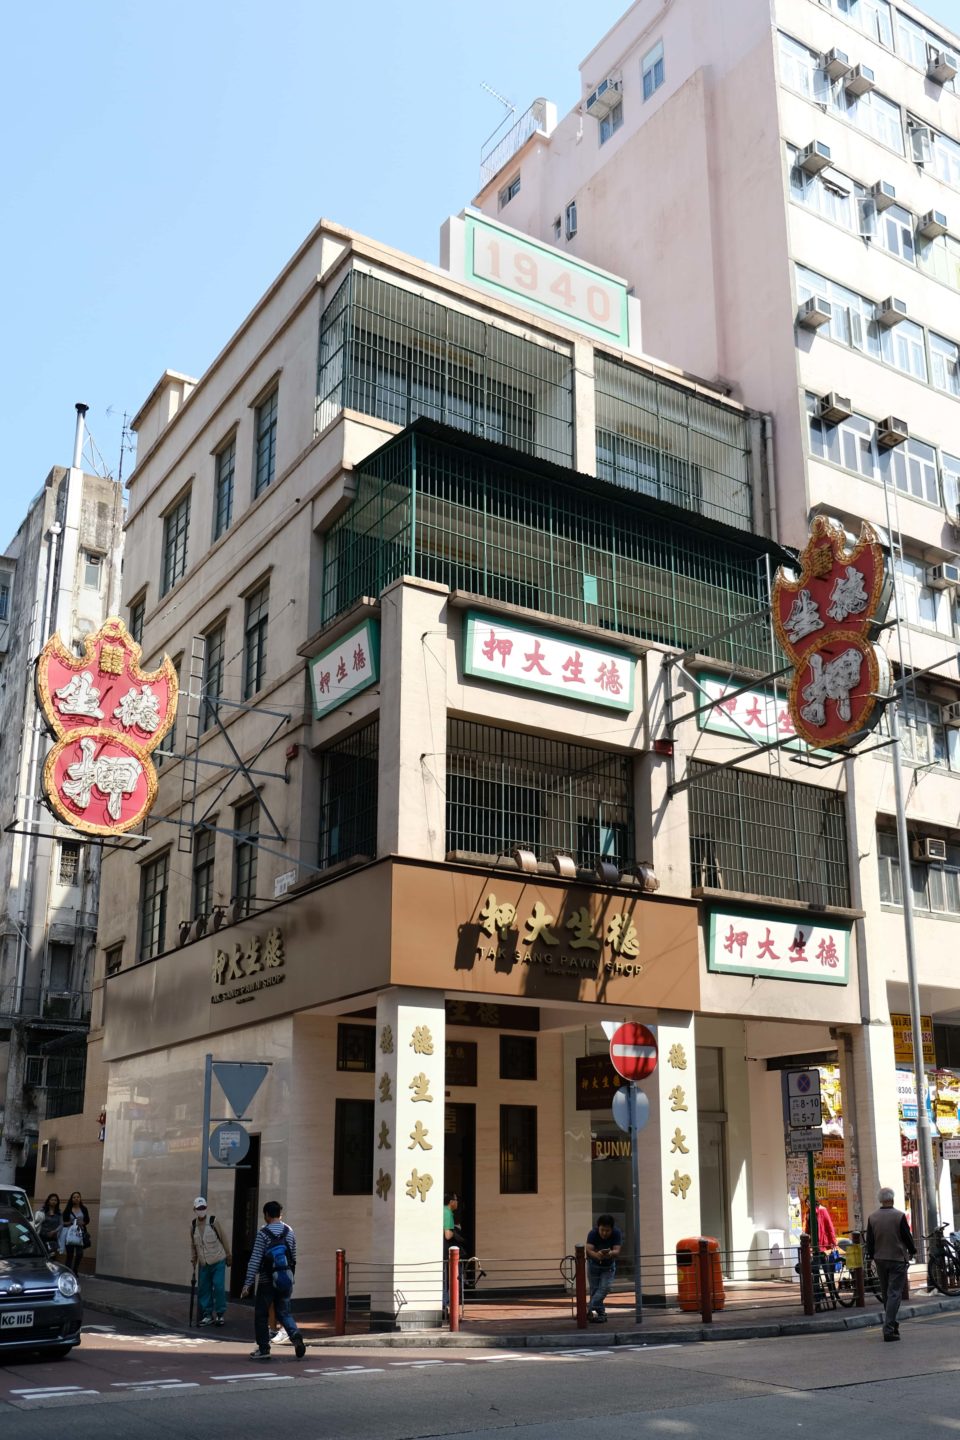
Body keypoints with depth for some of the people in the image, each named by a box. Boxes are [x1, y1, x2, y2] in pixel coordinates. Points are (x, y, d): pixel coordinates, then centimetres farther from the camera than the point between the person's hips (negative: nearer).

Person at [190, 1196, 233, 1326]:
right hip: (203, 1263, 4)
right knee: (203, 1289, 3)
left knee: (218, 1287, -9)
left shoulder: (214, 1221, -10)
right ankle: (207, 1315, 15)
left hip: (218, 1261, -4)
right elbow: (193, 1245, 11)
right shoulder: (193, 1226, 0)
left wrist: (228, 1256, 1)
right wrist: (193, 1259, 8)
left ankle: (220, 1314, 4)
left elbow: (223, 1239, -3)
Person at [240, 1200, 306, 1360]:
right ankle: (296, 1336, -12)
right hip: (286, 1281, 4)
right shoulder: (289, 1232, 5)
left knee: (261, 1314, 11)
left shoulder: (263, 1233, -10)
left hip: (267, 1281, -4)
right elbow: (293, 1258, 10)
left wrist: (247, 1284, -13)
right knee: (284, 1313, 13)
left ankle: (263, 1349, 12)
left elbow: (255, 1260, -14)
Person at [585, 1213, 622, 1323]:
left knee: (604, 1288, -14)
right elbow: (589, 1250, -38)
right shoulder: (593, 1234, -28)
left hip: (608, 1266, 0)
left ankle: (588, 1309, -14)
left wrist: (610, 1254, -56)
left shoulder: (616, 1234, -25)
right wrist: (597, 1255, -60)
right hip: (594, 1264, 0)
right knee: (594, 1290, -1)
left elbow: (617, 1251, -33)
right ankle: (601, 1313, 9)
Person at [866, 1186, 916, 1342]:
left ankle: (892, 1324, 27)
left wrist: (871, 1256, 14)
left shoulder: (872, 1217, 0)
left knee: (885, 1294, 17)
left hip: (880, 1260, 4)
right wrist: (912, 1251, 11)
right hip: (898, 1259, -4)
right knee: (894, 1294, -4)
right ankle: (889, 1329, -12)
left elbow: (870, 1240, 3)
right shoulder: (899, 1216, -12)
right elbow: (907, 1236, -7)